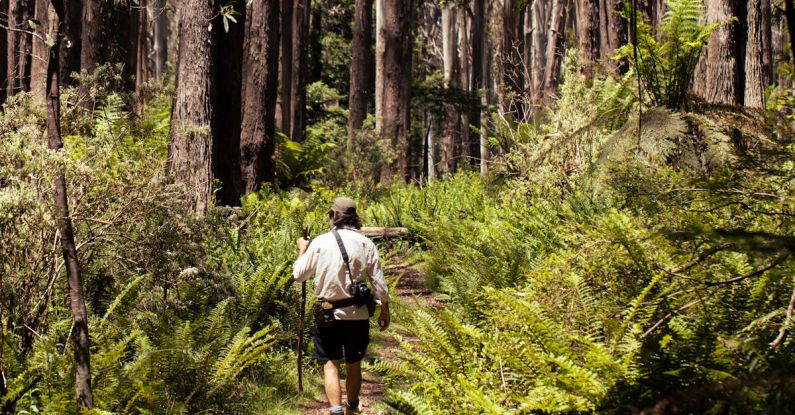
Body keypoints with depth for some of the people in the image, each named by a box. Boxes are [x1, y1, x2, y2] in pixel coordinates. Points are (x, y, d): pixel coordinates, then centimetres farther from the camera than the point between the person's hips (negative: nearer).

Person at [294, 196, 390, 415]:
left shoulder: (320, 243, -7)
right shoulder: (365, 244, -3)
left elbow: (299, 275, 2)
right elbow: (378, 282, -1)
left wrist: (302, 251, 20)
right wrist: (384, 310, 11)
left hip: (328, 314, -2)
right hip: (358, 314, 2)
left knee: (330, 364, 1)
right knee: (354, 364, 17)